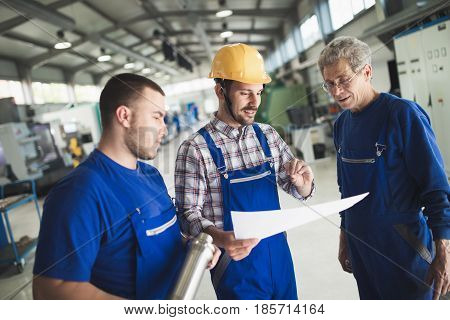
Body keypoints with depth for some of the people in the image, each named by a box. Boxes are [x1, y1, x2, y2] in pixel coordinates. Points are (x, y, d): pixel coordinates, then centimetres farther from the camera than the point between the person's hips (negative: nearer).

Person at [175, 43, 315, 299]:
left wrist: (302, 182, -14)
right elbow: (189, 214, -14)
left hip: (280, 256, 6)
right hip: (235, 261, -5)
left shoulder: (268, 136, 2)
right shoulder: (195, 149, -15)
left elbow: (298, 190, 8)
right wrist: (220, 238, -32)